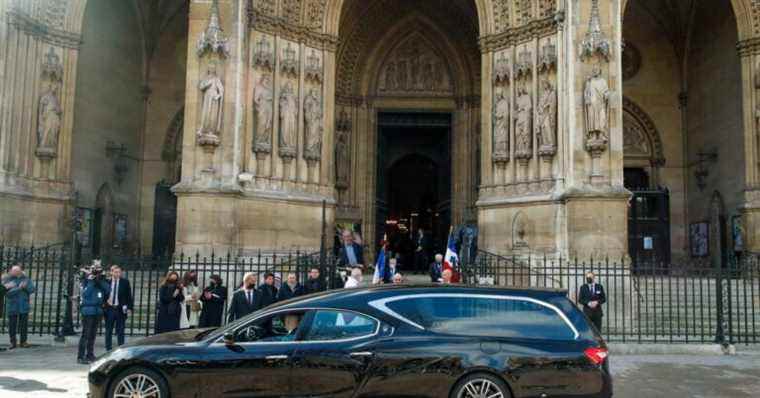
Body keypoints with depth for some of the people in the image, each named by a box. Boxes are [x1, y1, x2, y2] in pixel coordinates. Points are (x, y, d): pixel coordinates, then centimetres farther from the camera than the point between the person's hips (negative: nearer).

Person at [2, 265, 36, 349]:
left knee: (24, 324, 4)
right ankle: (13, 342, 18)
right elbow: (8, 293, -16)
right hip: (12, 307, -2)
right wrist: (19, 288, -25)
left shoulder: (26, 278, 5)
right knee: (12, 325, 5)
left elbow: (33, 289, -2)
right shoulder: (7, 280, -4)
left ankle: (23, 342, 13)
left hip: (24, 306, 2)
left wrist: (25, 286, -19)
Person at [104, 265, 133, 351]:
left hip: (121, 309, -1)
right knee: (108, 331, 8)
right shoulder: (107, 282, 3)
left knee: (120, 331, 3)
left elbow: (129, 296, 1)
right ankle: (108, 349, 18)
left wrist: (129, 308, -5)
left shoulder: (125, 282, 2)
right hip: (109, 309, 1)